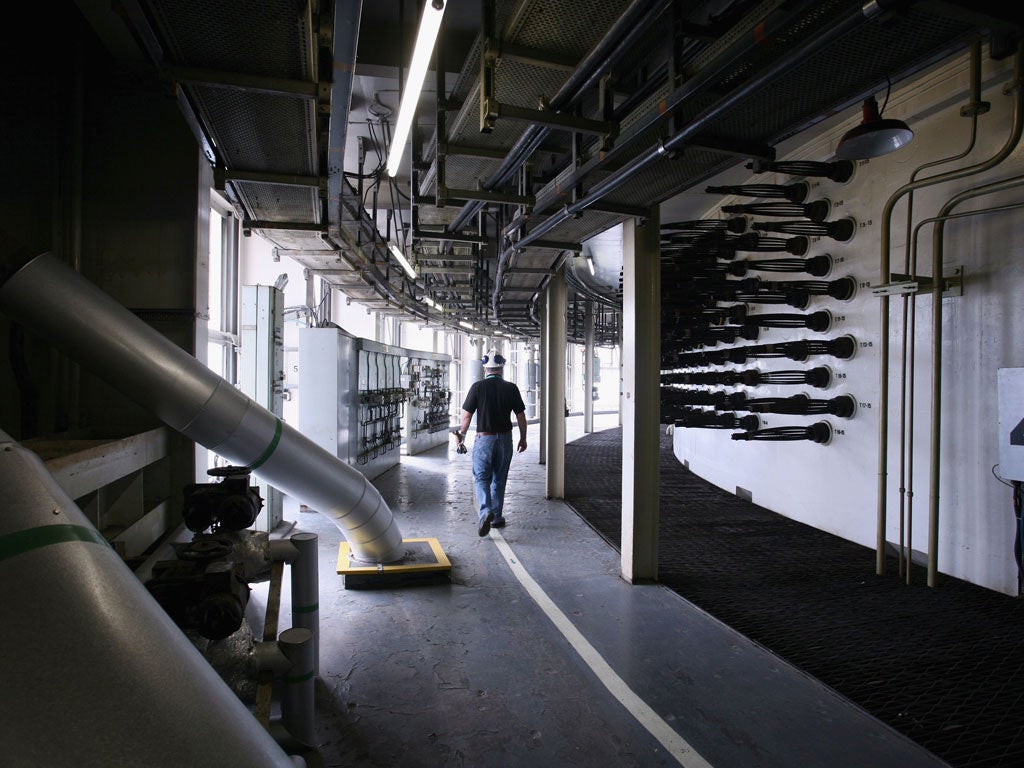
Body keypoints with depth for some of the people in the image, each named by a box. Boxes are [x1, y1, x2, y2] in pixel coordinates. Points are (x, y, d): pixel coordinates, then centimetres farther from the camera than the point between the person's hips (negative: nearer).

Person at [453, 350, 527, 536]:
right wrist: (523, 437, 15)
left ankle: (486, 511, -19)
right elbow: (521, 416, 2)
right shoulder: (511, 388, -2)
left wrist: (461, 435, 9)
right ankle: (497, 518, 21)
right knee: (499, 480, 15)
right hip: (505, 439, 2)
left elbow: (466, 416, -6)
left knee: (481, 478, 5)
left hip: (484, 439, -2)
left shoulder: (478, 387, -7)